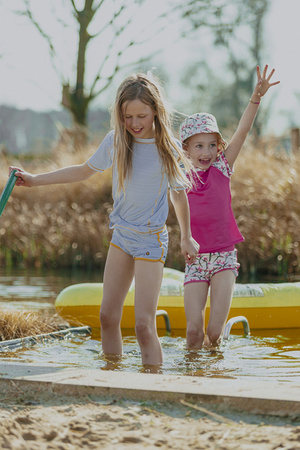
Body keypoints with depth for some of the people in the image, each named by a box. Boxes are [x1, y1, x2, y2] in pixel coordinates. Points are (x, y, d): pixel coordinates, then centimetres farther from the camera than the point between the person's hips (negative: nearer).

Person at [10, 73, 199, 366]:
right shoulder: (115, 141, -2)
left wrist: (186, 238, 13)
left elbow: (179, 194, 4)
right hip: (121, 235, 5)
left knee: (144, 325, -12)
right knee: (108, 316, 7)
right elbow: (85, 170, 13)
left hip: (151, 241, -4)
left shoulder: (169, 149, -10)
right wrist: (35, 180, 13)